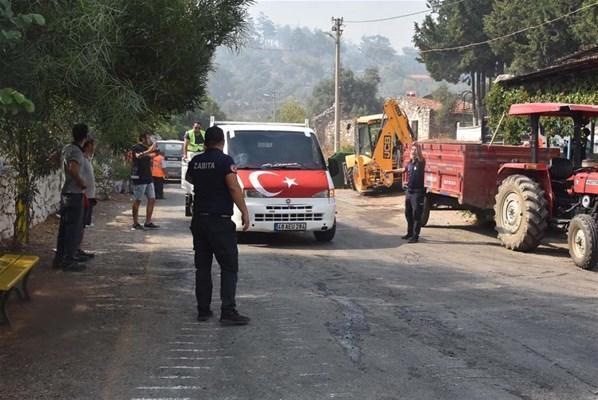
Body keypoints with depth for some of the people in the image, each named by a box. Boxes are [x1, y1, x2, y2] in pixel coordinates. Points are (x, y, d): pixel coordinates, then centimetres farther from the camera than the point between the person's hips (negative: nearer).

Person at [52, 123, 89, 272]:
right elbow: (73, 170, -33)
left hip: (65, 193, 9)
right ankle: (69, 261, 0)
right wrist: (83, 184, -18)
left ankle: (59, 258, 19)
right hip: (75, 194, -9)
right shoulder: (76, 152, -17)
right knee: (74, 229, -3)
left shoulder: (67, 148, 10)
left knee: (64, 227, 14)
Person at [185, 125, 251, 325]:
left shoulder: (196, 161, 8)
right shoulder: (225, 160, -10)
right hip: (220, 220, -6)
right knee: (229, 267, -3)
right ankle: (228, 312, -10)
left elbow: (189, 178, 29)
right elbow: (234, 187, -18)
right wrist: (244, 211, -14)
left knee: (202, 266, 12)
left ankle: (203, 310, 15)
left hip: (199, 219, 6)